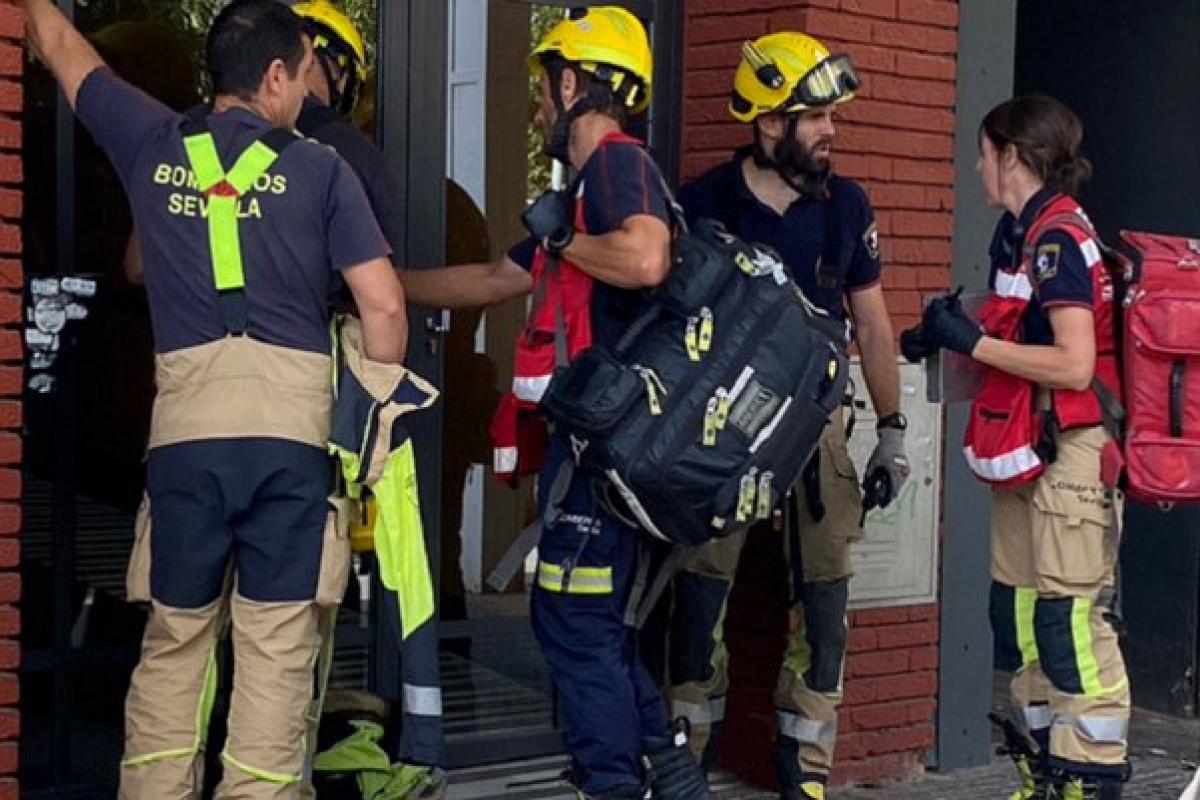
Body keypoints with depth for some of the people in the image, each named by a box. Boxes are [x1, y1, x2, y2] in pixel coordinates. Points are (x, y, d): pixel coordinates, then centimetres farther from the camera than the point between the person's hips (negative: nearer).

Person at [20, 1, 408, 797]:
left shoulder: (151, 145, 12)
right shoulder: (321, 170, 5)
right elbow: (384, 305, 0)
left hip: (185, 425, 2)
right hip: (291, 425, -2)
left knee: (174, 640, 13)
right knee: (276, 647, 0)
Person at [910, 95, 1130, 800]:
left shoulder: (1057, 237, -13)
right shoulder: (1025, 234, 14)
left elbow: (1073, 366, -21)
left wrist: (975, 341, -15)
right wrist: (951, 342, 6)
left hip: (1070, 453, -10)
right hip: (1029, 454, 10)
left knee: (1071, 626, -8)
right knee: (1021, 620, 12)